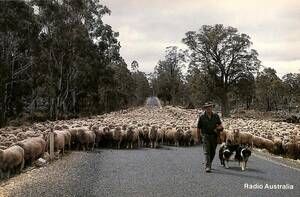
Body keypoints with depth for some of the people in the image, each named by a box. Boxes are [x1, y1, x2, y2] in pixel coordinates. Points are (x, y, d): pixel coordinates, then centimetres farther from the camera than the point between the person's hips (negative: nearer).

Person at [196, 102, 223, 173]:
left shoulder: (216, 116, 3)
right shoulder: (201, 116, -4)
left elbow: (220, 124, 14)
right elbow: (198, 128, 2)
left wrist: (220, 127, -11)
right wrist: (198, 138, 4)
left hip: (214, 136, 3)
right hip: (206, 135, -3)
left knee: (212, 152, 13)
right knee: (207, 152, -11)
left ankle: (209, 164, 33)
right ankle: (207, 167, -14)